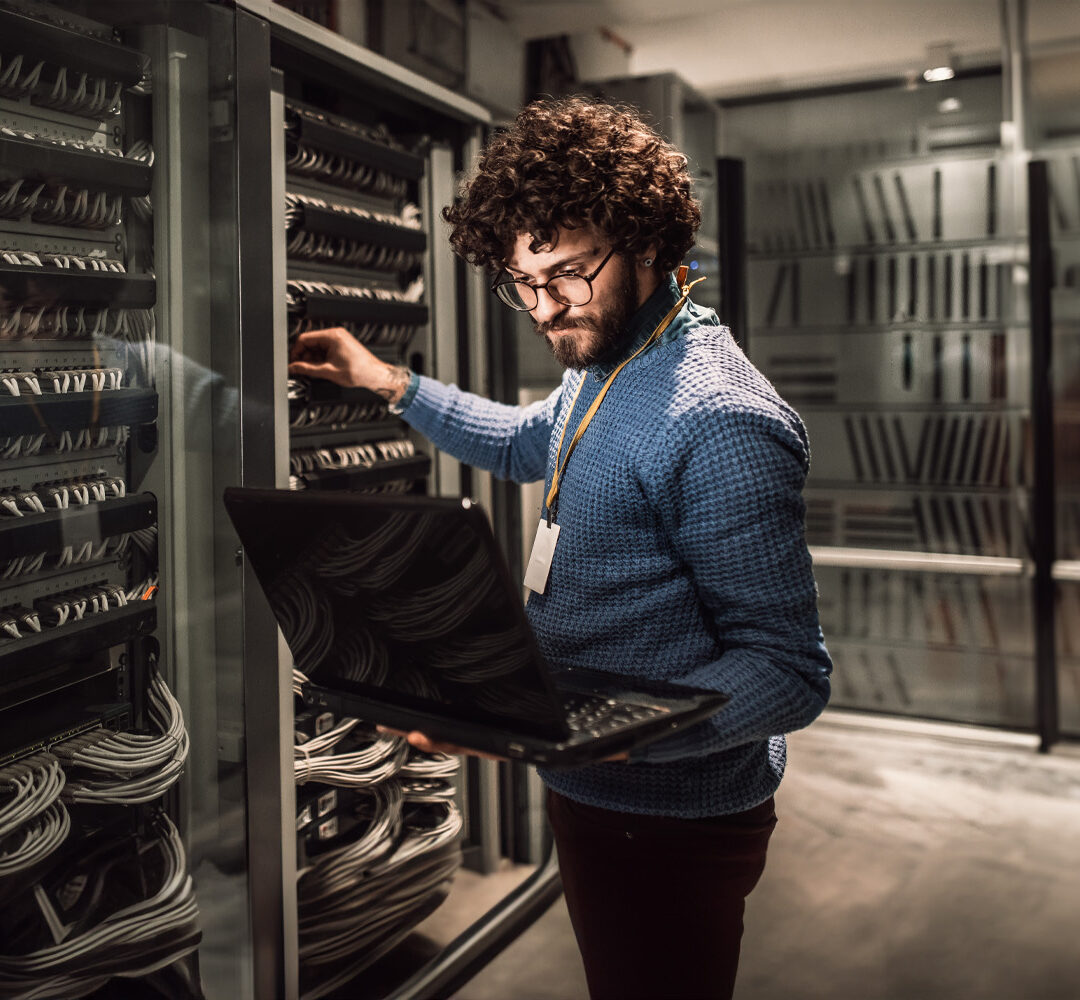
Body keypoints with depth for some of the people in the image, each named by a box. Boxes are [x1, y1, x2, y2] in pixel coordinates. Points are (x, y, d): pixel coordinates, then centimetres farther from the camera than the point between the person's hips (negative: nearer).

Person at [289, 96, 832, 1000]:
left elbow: (787, 672, -27)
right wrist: (388, 382, 24)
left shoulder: (717, 420, -27)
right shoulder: (604, 363, 6)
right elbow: (526, 445, 27)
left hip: (668, 823, -9)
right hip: (590, 793, 9)